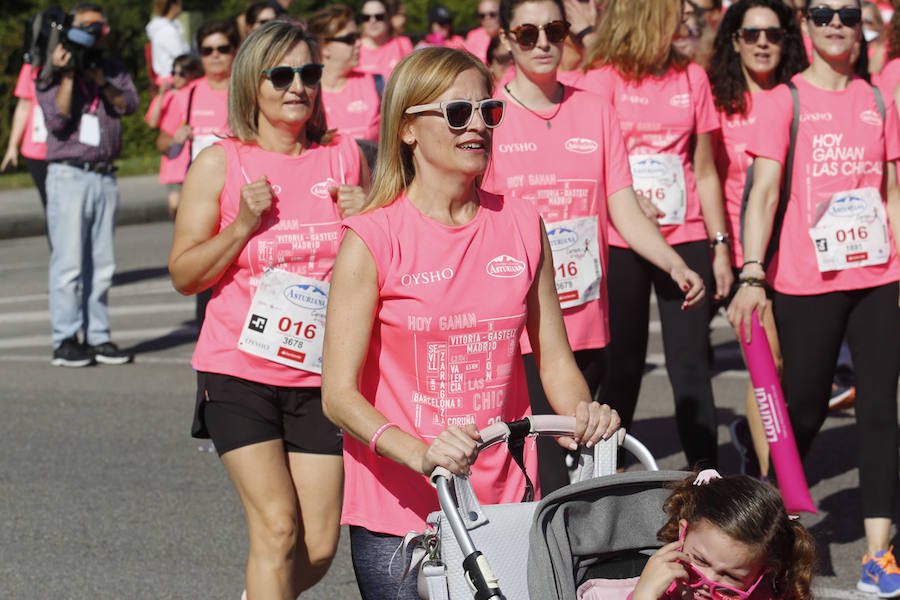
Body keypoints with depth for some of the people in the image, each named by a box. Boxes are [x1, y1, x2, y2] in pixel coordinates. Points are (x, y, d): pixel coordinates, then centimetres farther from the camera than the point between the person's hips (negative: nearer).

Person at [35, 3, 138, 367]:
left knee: (102, 265, 6)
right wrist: (66, 75, -15)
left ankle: (98, 338, 11)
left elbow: (129, 104, -2)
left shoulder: (112, 69, 14)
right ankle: (65, 341, -6)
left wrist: (100, 81, -13)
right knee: (68, 263, -8)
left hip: (105, 176, 5)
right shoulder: (54, 71, 1)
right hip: (68, 175, -5)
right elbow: (57, 119, -12)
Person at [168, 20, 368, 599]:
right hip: (240, 373, -3)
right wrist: (244, 225, -15)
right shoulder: (221, 163, 0)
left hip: (319, 372, 3)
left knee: (317, 547, 2)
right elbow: (184, 274, -1)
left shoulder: (344, 156, 7)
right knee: (277, 527, -15)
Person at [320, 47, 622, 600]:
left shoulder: (521, 227, 6)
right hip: (399, 511, -4)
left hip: (505, 504, 4)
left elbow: (554, 359, 12)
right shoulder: (373, 240, -8)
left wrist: (583, 414, -10)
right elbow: (339, 393, -13)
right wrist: (421, 454, -29)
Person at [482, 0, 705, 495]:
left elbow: (625, 213, 7)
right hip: (515, 331, -4)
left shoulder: (595, 114, 10)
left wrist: (676, 266, -10)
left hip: (586, 327, 4)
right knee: (551, 482, -13)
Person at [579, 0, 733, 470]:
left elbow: (704, 170, 12)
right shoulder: (601, 79, -2)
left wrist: (720, 245, 9)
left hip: (684, 239, 2)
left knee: (691, 360, -3)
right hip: (621, 243, -2)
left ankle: (706, 476, -4)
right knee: (623, 362, 4)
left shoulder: (691, 78, 8)